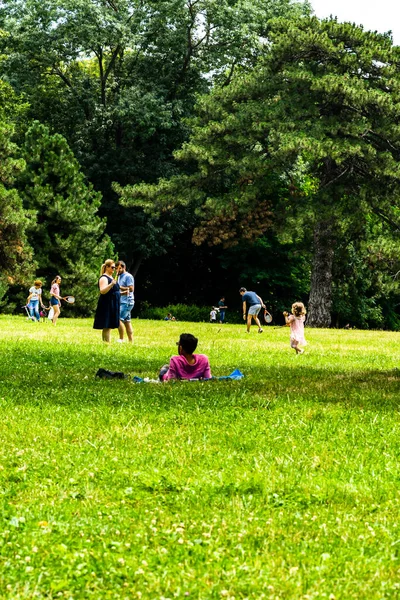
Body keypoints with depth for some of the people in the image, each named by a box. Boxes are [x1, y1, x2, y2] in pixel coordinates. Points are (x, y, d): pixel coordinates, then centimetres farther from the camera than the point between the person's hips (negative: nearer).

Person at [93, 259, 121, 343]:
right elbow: (102, 291, -24)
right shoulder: (104, 278, -11)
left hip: (113, 306, 10)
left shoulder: (111, 278, 19)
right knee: (106, 327, -11)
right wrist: (111, 284, -36)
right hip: (106, 306, -10)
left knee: (109, 327, 9)